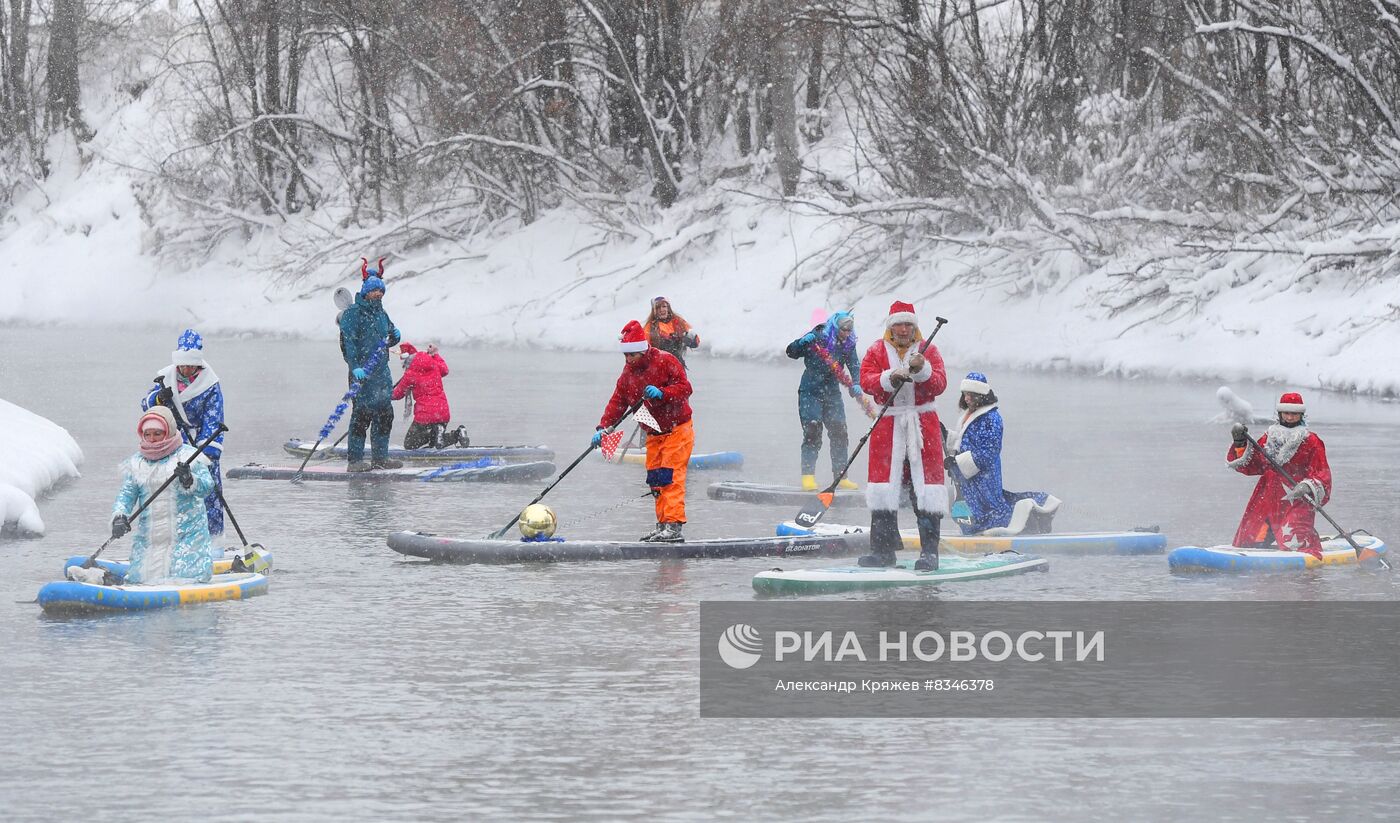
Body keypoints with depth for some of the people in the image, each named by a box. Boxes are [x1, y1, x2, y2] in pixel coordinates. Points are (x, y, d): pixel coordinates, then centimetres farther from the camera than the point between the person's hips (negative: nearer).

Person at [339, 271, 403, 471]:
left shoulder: (381, 314, 19)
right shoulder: (353, 314, -7)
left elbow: (389, 339, 30)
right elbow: (348, 342, -16)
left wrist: (394, 337, 5)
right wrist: (355, 366, -27)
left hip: (381, 370, 8)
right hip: (362, 370, -8)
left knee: (385, 414, 10)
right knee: (362, 413, -12)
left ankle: (380, 458, 20)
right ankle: (355, 460, -12)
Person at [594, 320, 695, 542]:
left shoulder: (665, 361, -14)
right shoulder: (628, 372, 5)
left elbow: (685, 388, -17)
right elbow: (618, 402, 3)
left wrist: (662, 393, -33)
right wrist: (603, 427, -8)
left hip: (677, 430, -7)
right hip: (654, 435, 7)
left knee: (670, 477, -15)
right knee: (655, 480, 6)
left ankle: (674, 526, -18)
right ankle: (662, 525, 11)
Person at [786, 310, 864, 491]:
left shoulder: (848, 345, 3)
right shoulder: (817, 338, -11)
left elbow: (854, 366, -4)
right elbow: (792, 352, -11)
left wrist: (855, 384, -23)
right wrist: (802, 342, -32)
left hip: (832, 393, 5)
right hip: (810, 393, -5)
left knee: (839, 434, 3)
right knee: (812, 433, -13)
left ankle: (841, 476, 11)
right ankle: (808, 476, -13)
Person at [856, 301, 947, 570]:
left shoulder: (928, 351, 6)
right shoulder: (876, 351, 7)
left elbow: (939, 384, -5)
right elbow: (866, 381, -6)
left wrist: (922, 370, -23)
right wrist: (890, 378, -23)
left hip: (923, 425, -1)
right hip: (888, 425, 1)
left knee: (926, 488, -5)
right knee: (884, 486, 2)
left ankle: (930, 551, -3)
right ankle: (883, 550, 10)